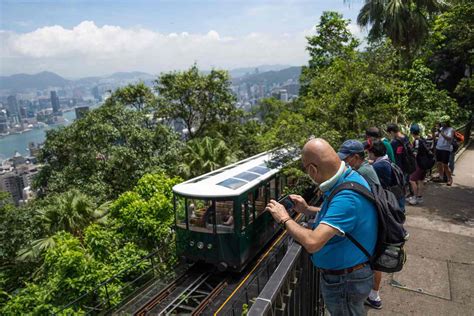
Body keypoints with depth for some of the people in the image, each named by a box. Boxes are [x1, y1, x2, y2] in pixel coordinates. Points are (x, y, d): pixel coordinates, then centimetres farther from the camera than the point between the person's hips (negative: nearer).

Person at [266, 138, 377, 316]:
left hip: (345, 281, -9)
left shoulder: (347, 196, -34)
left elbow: (312, 243, -39)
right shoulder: (350, 177, -3)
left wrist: (284, 219, -23)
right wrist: (307, 210, 4)